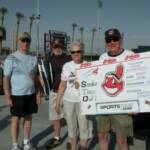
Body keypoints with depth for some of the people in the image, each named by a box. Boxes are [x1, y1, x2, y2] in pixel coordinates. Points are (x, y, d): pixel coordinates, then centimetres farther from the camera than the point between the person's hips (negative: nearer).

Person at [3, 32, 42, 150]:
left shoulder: (33, 58, 7)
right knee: (16, 119, 5)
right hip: (17, 95, -5)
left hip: (31, 94, 5)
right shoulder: (11, 58, -8)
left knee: (28, 118, 13)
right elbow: (6, 79, -9)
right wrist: (7, 96, -13)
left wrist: (38, 93, 7)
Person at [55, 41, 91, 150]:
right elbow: (63, 85, 9)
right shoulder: (66, 66, 5)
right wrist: (58, 102, 8)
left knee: (84, 127, 1)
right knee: (71, 127, 13)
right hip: (68, 101, 3)